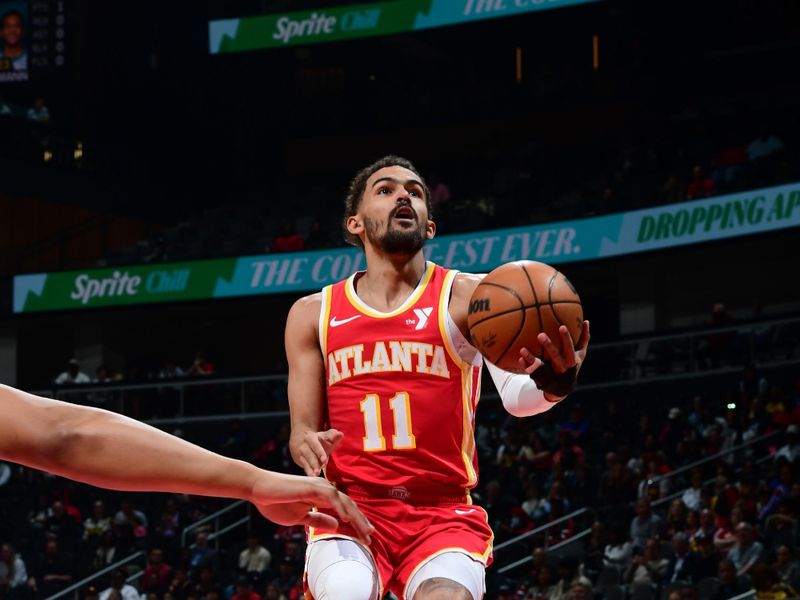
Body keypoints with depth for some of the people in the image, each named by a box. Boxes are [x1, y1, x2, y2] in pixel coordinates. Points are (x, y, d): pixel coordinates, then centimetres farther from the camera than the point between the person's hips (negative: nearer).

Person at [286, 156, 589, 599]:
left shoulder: (469, 296, 2)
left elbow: (515, 395, -14)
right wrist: (307, 445, -17)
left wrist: (550, 384, -39)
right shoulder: (313, 314, 8)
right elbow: (304, 430, 9)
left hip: (444, 515, -1)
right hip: (351, 510, 1)